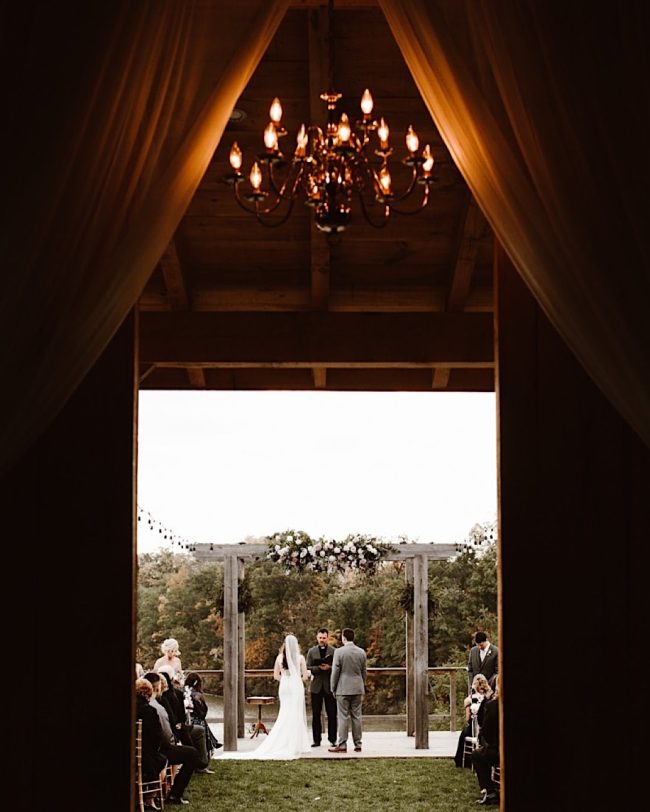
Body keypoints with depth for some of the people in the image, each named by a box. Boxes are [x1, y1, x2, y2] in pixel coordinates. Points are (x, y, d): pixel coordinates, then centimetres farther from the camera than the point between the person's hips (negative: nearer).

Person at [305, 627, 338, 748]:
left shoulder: (334, 651, 3)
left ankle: (332, 739, 8)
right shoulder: (312, 651, 8)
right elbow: (308, 668, 3)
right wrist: (318, 668, -14)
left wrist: (329, 668, -18)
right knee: (316, 714, 4)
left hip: (330, 686, -2)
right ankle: (316, 740, 9)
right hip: (316, 686, 2)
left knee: (332, 714, 1)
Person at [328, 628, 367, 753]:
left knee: (343, 717, -1)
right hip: (358, 689, 4)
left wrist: (333, 689, 3)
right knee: (356, 716, 7)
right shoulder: (361, 652, 4)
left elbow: (335, 672, -7)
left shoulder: (339, 652, -10)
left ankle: (342, 744, -2)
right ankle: (358, 745, 9)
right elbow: (364, 672, 10)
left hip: (343, 689, -4)